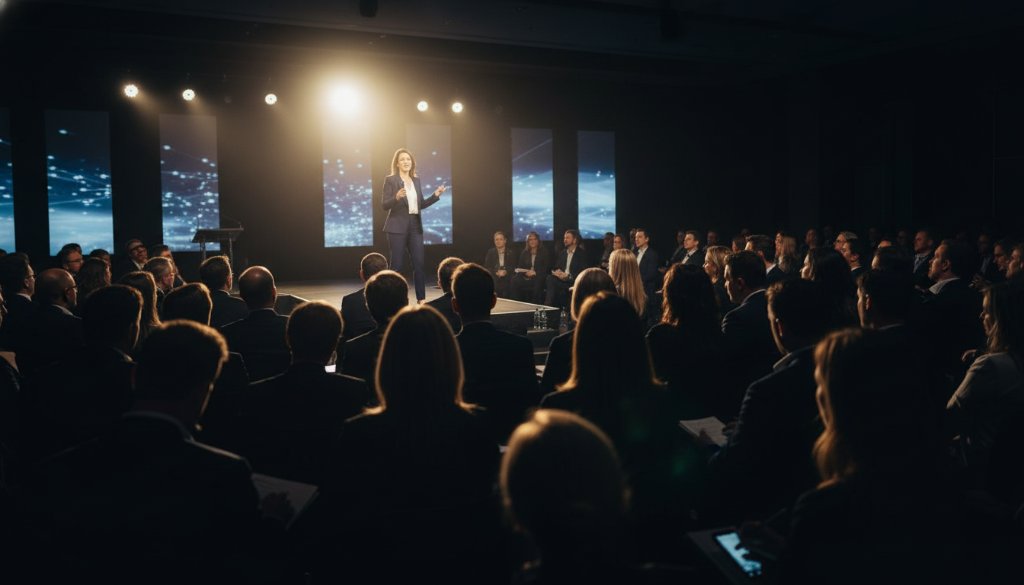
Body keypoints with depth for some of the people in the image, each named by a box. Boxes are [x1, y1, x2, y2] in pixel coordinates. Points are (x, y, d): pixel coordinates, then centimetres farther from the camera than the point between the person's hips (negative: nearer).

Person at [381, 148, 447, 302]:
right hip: (398, 226, -5)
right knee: (397, 265, -2)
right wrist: (397, 197, -27)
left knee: (419, 263, 3)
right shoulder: (391, 180, -4)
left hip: (415, 226, 5)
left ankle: (421, 299, 10)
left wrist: (435, 195, 3)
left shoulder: (416, 180, 12)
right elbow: (384, 205, -10)